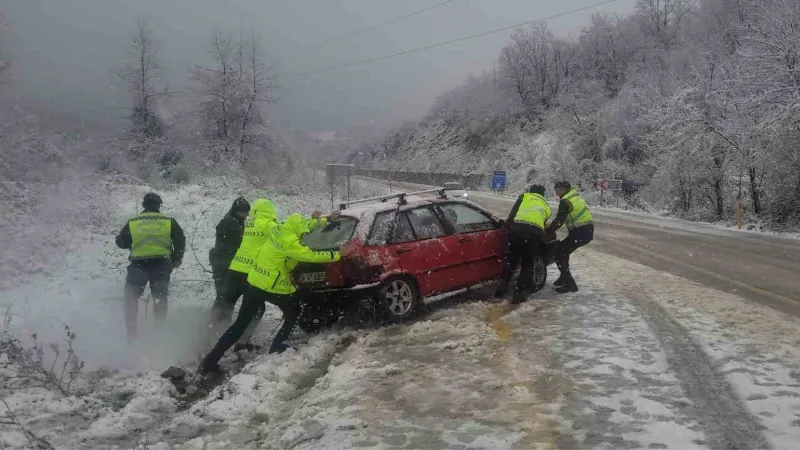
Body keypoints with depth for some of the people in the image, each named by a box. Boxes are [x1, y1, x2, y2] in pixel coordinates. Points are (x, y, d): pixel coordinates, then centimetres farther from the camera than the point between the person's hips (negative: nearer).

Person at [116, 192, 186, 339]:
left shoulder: (132, 223, 0)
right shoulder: (169, 222, -1)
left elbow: (121, 242, 6)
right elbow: (180, 242, -2)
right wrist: (176, 260, 11)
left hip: (138, 265, 0)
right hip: (162, 265, 0)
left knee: (131, 298, 16)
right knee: (160, 299, 17)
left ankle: (131, 332, 14)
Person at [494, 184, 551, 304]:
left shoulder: (524, 197, 24)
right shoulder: (546, 206, 32)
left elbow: (512, 215, 13)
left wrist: (510, 228, 21)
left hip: (517, 229, -1)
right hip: (534, 232, 1)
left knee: (510, 261, 13)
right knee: (528, 264, 15)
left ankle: (500, 292, 10)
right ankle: (519, 294, 8)